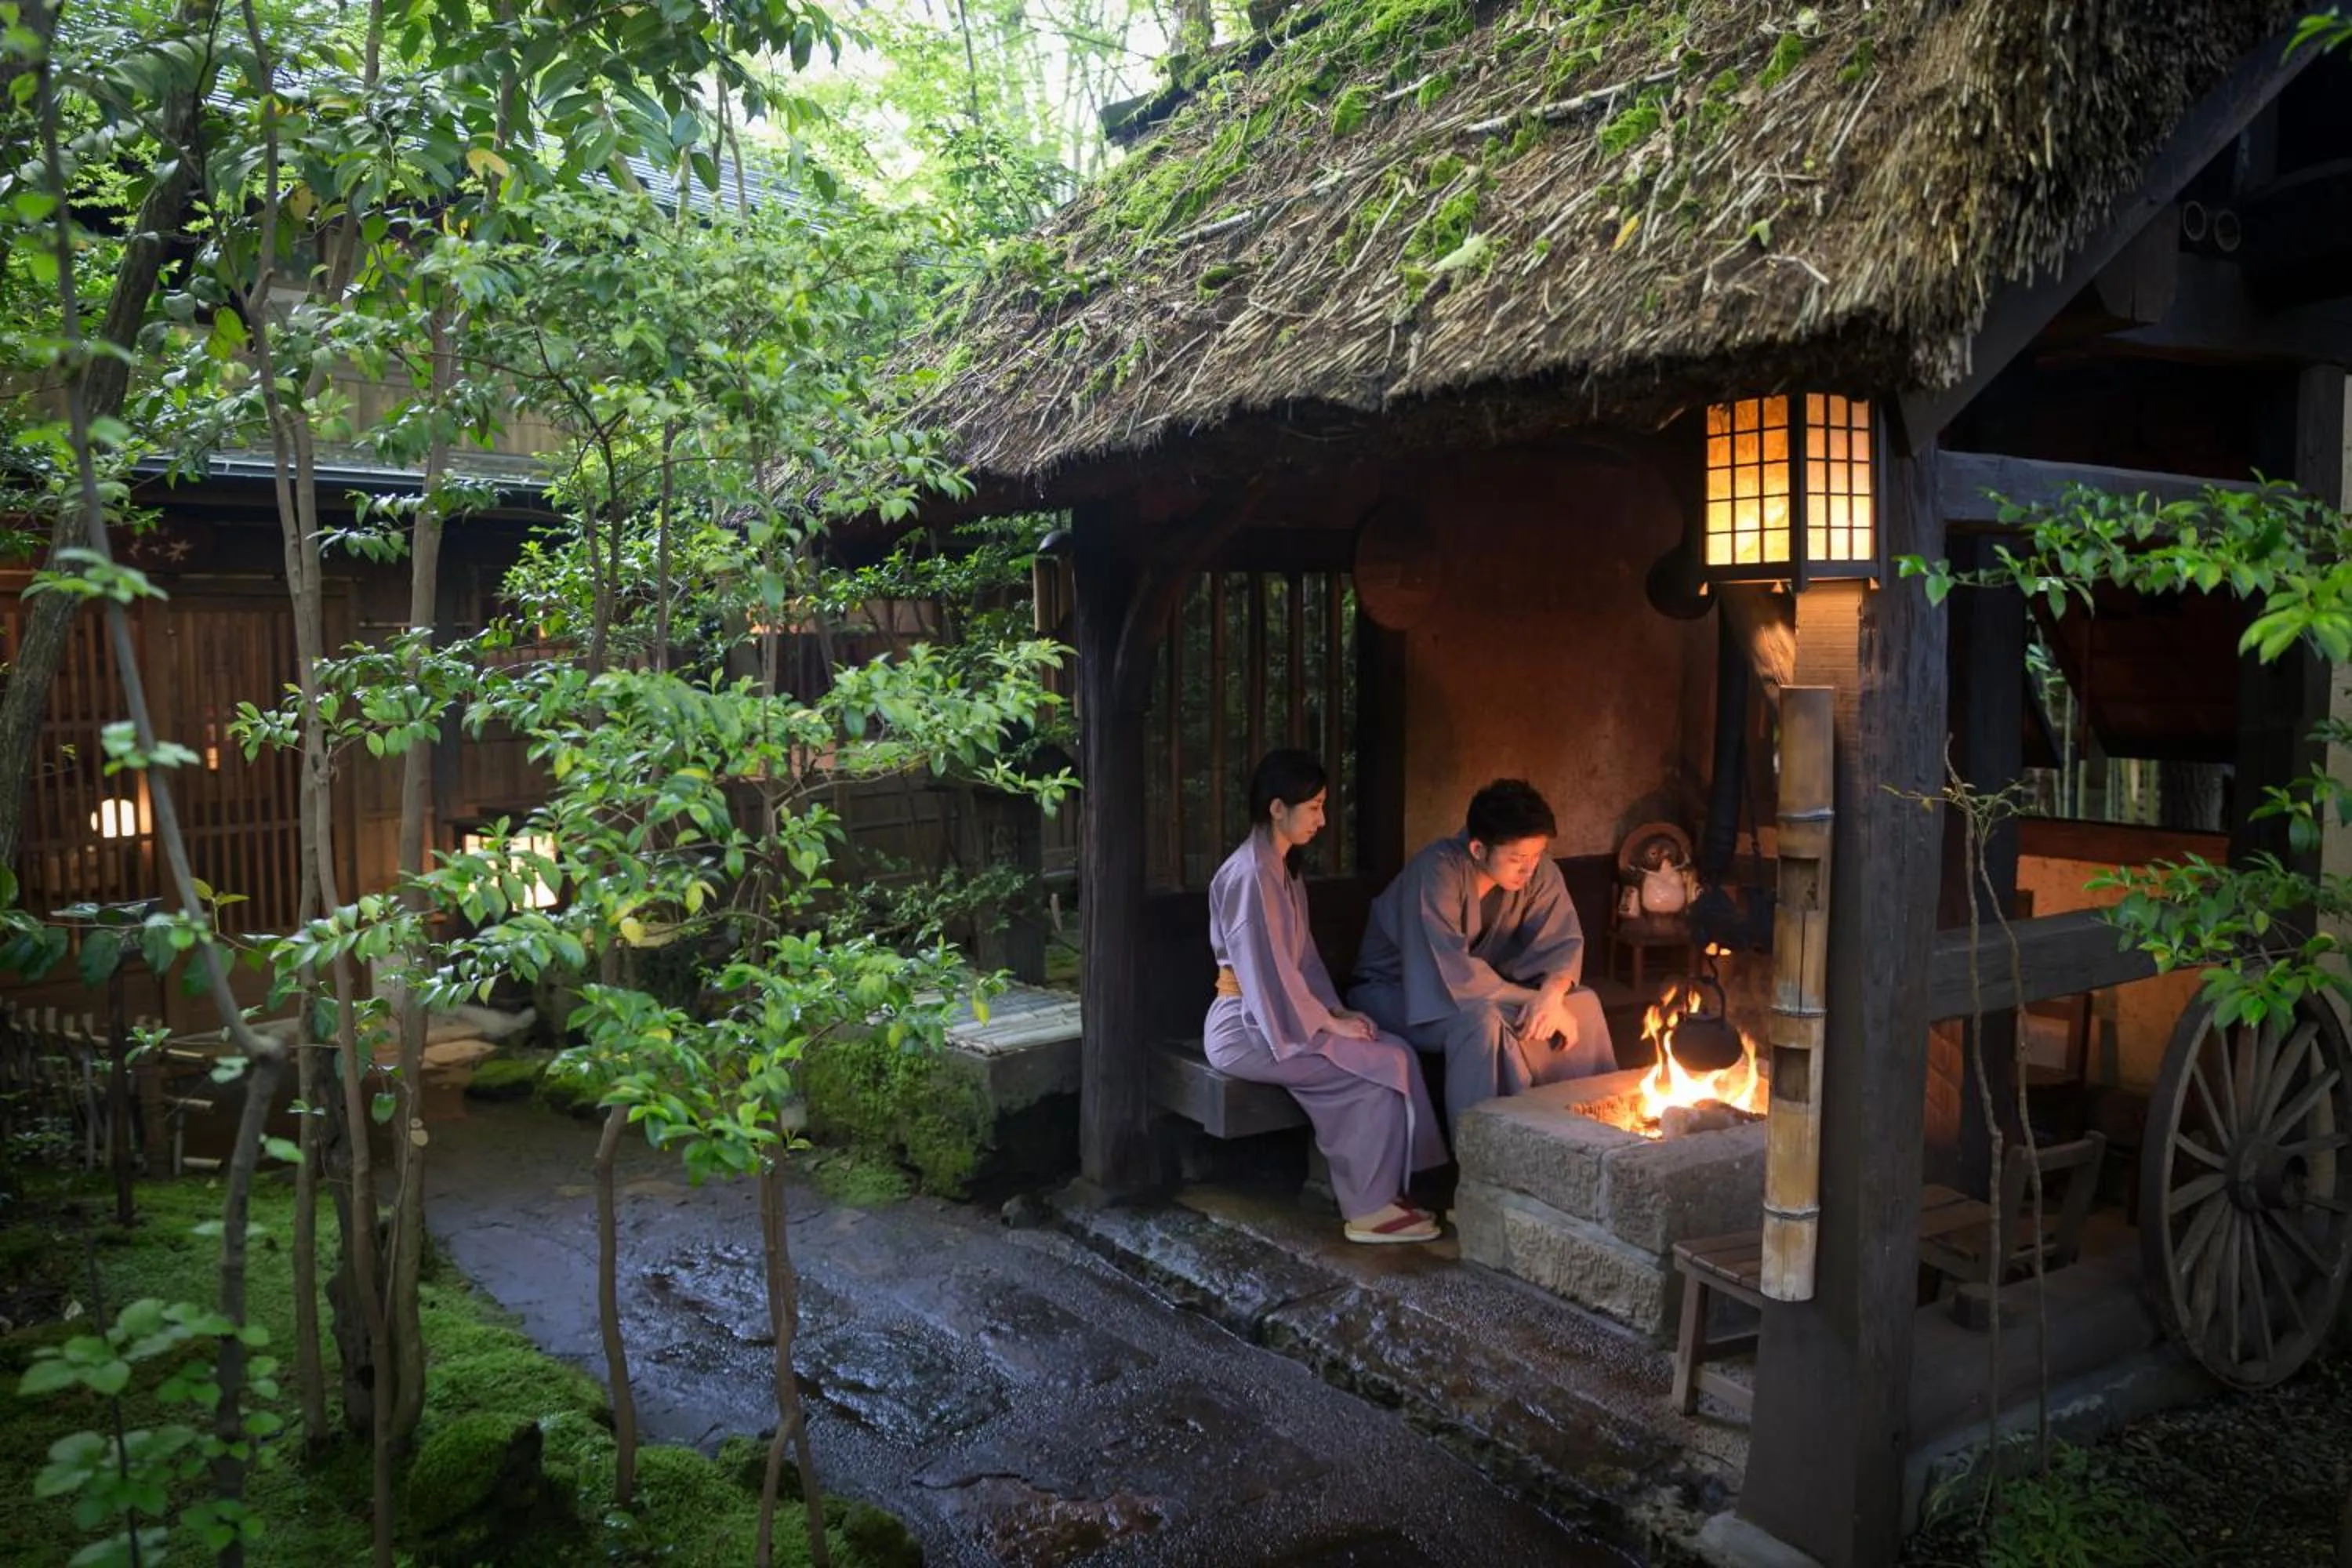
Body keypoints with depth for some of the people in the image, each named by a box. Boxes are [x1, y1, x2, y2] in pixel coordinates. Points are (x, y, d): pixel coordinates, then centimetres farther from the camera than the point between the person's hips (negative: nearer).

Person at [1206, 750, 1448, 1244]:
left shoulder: (1283, 869, 13)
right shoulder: (1251, 874, -19)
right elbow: (1270, 972, -21)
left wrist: (1336, 1011, 5)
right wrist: (1330, 1024, -13)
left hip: (1281, 1015, 9)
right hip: (1248, 1029, -9)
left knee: (1397, 1053, -4)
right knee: (1381, 1067, -15)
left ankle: (1380, 1193, 1)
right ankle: (1369, 1211, -4)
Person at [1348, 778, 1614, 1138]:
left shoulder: (1537, 870, -11)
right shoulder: (1437, 871, -31)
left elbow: (1564, 942, -10)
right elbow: (1453, 972, -36)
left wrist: (1553, 995, -32)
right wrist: (1536, 1001, -32)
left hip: (1477, 988, 7)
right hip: (1395, 992, -7)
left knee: (1583, 1003, -11)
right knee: (1482, 1020, -35)